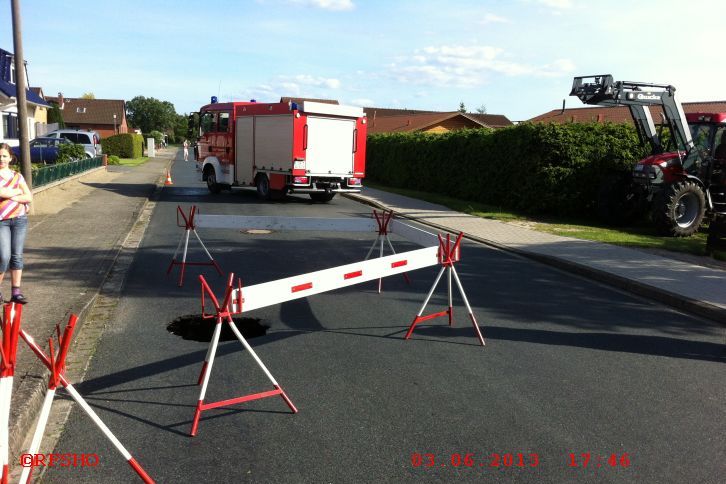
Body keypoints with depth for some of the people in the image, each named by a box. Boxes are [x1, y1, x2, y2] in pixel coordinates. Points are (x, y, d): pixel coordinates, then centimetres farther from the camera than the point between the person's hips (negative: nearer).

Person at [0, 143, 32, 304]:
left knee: (17, 256, 5)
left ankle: (16, 292, 10)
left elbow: (29, 197, 2)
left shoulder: (17, 176, 10)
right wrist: (18, 191, -4)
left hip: (20, 219, 3)